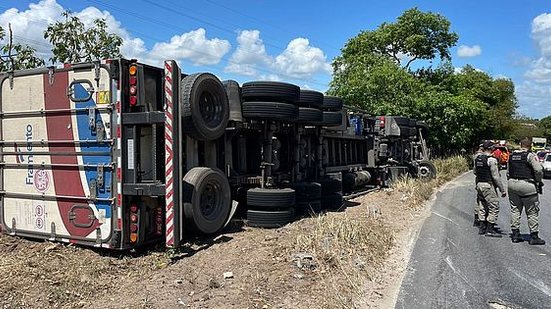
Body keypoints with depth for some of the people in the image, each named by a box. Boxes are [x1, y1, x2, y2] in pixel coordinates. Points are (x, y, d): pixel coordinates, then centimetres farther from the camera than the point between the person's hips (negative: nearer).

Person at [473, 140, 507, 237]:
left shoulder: (477, 157, 7)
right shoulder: (491, 160, -15)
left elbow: (475, 172, 17)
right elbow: (496, 177, -16)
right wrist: (502, 190, -12)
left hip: (479, 184, 8)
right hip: (488, 185, -8)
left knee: (485, 206, 17)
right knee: (494, 207, -1)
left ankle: (482, 227, 20)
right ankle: (489, 229, 0)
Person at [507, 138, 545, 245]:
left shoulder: (512, 155, 11)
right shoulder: (530, 155, -8)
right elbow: (539, 170, -17)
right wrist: (538, 181, -1)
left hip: (512, 183, 6)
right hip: (526, 185, -6)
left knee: (515, 210, 12)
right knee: (532, 212, 4)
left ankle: (515, 234, 15)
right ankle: (534, 236, 8)